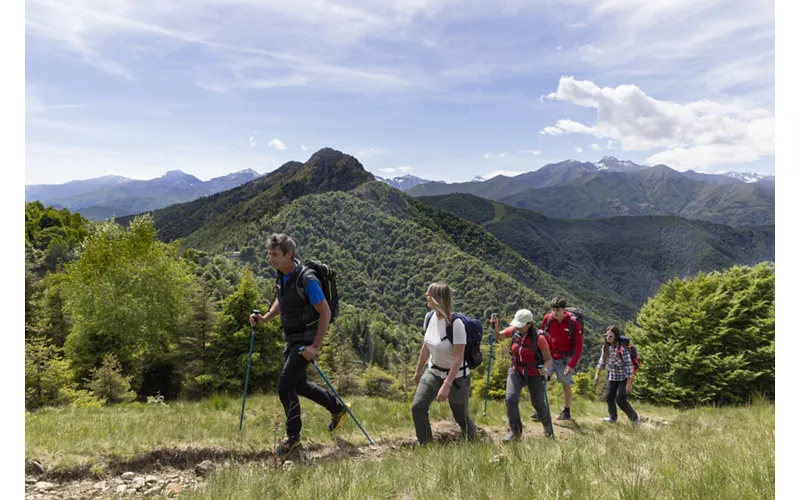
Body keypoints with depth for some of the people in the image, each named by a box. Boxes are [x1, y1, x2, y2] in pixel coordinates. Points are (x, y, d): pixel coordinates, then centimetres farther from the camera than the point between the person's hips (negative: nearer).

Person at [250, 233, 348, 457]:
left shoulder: (307, 280, -25)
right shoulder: (281, 274, 1)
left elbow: (325, 313, -22)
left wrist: (315, 346, -24)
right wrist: (265, 318, 2)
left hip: (306, 339, -9)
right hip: (291, 337, 9)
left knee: (285, 385, -10)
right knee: (298, 384, 17)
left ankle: (293, 437, 9)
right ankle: (337, 408, 37)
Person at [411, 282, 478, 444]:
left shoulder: (455, 324, -28)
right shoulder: (429, 316, -8)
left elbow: (458, 358, -27)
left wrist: (447, 385, -31)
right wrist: (418, 370, 15)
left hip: (456, 376, -6)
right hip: (433, 372, 6)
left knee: (461, 417, 8)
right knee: (417, 408, -7)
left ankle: (473, 442, 39)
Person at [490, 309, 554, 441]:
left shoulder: (539, 338, -23)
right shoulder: (513, 331, -12)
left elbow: (549, 359, -15)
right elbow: (497, 337, 4)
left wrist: (545, 368, -36)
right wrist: (495, 326, -15)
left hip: (534, 374, -3)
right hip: (516, 371, 3)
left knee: (538, 403, 13)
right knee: (510, 399, -18)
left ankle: (547, 425, 46)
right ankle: (515, 431, -2)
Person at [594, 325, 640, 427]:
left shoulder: (622, 348, -25)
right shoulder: (605, 347, -4)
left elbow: (629, 365, -21)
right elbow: (602, 361, 9)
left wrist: (629, 383, -21)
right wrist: (597, 374, 10)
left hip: (624, 377, -7)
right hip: (612, 377, 7)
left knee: (620, 400, -9)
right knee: (609, 397, 6)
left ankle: (634, 417, 13)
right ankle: (613, 417, 27)